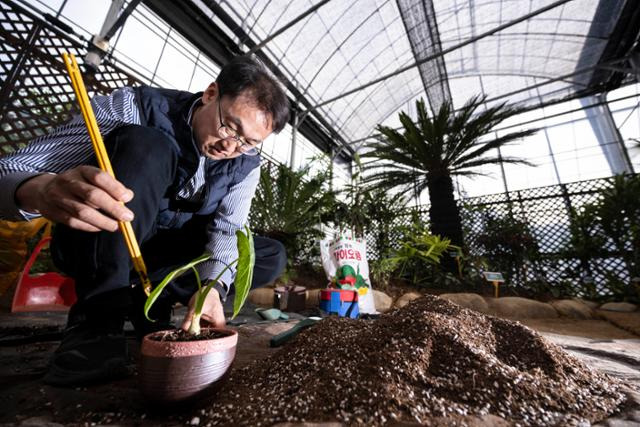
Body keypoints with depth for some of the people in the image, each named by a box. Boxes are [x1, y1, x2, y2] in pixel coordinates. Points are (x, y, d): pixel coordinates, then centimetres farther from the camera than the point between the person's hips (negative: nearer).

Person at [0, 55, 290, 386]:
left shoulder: (245, 165, -10)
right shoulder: (134, 108, -18)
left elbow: (227, 230, -14)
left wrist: (212, 286, -32)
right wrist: (40, 191, -44)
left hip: (165, 256, 3)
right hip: (90, 250, -2)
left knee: (271, 257, -12)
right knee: (147, 146, -29)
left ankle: (144, 297, -10)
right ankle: (96, 315, -22)